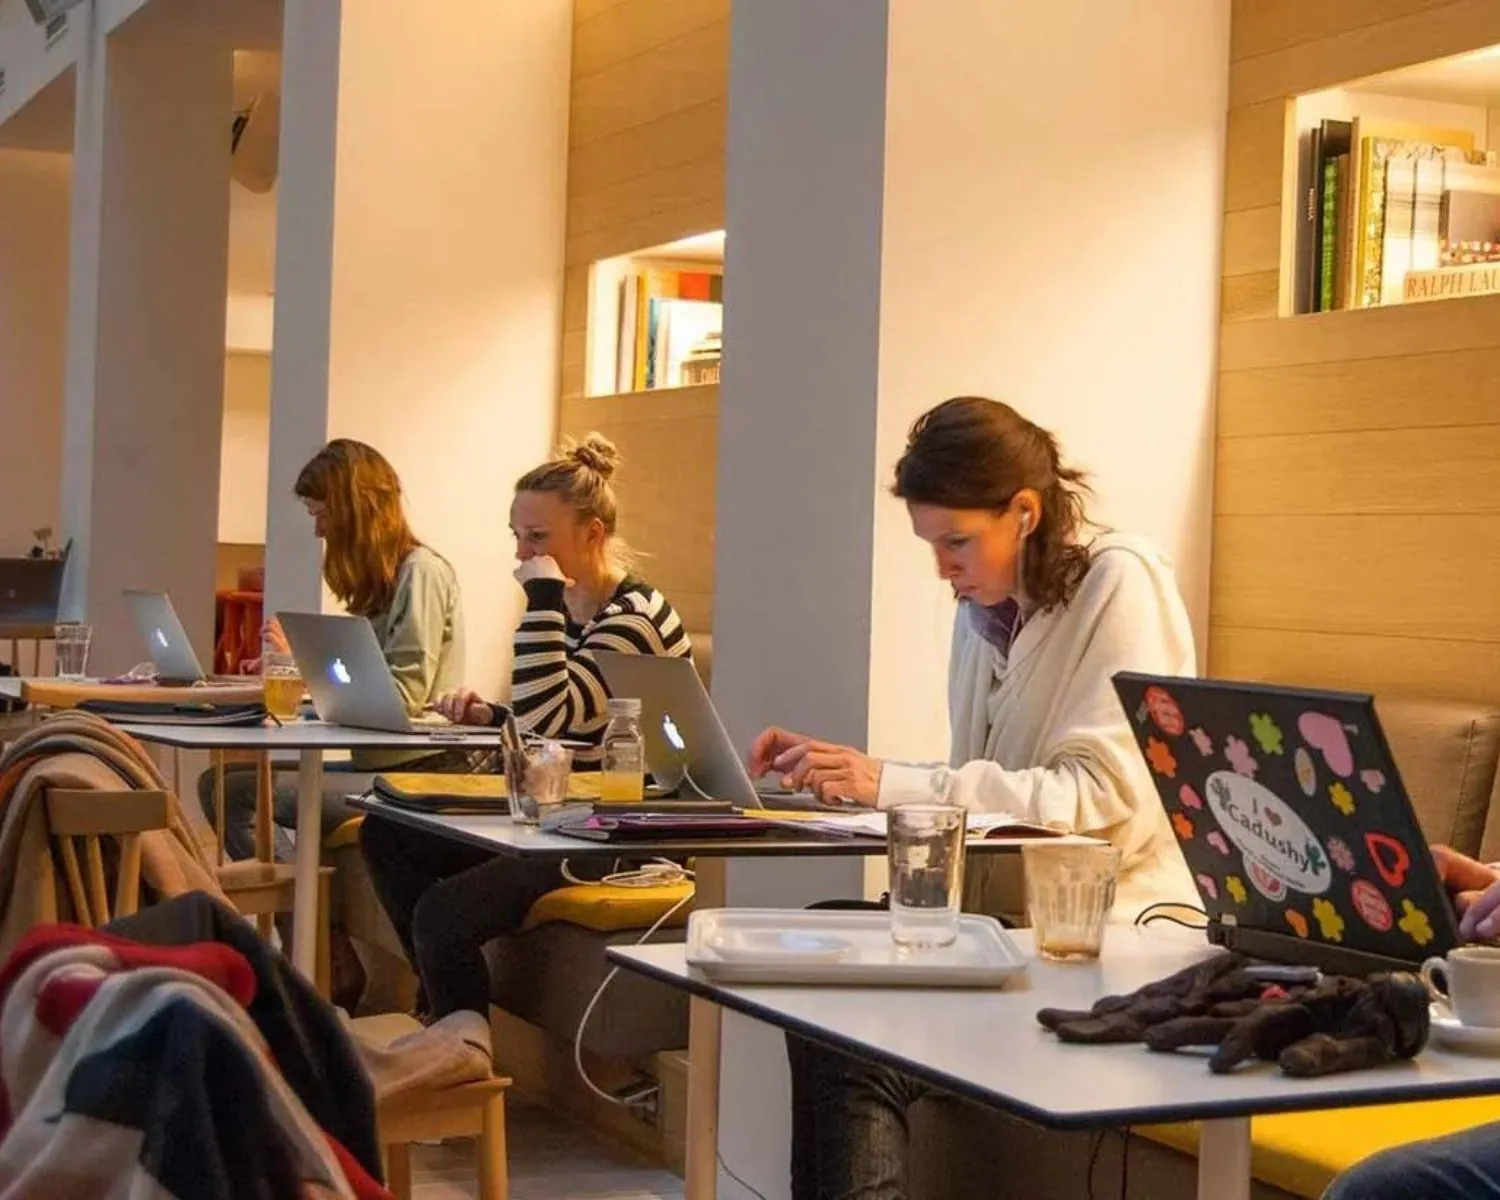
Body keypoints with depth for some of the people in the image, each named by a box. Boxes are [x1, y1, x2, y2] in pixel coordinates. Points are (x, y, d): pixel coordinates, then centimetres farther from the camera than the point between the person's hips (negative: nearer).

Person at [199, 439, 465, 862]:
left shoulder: (421, 573, -9)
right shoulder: (381, 582, 20)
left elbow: (403, 697, -18)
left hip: (415, 774, -10)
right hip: (375, 766, 10)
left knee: (237, 794, -18)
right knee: (217, 781, 0)